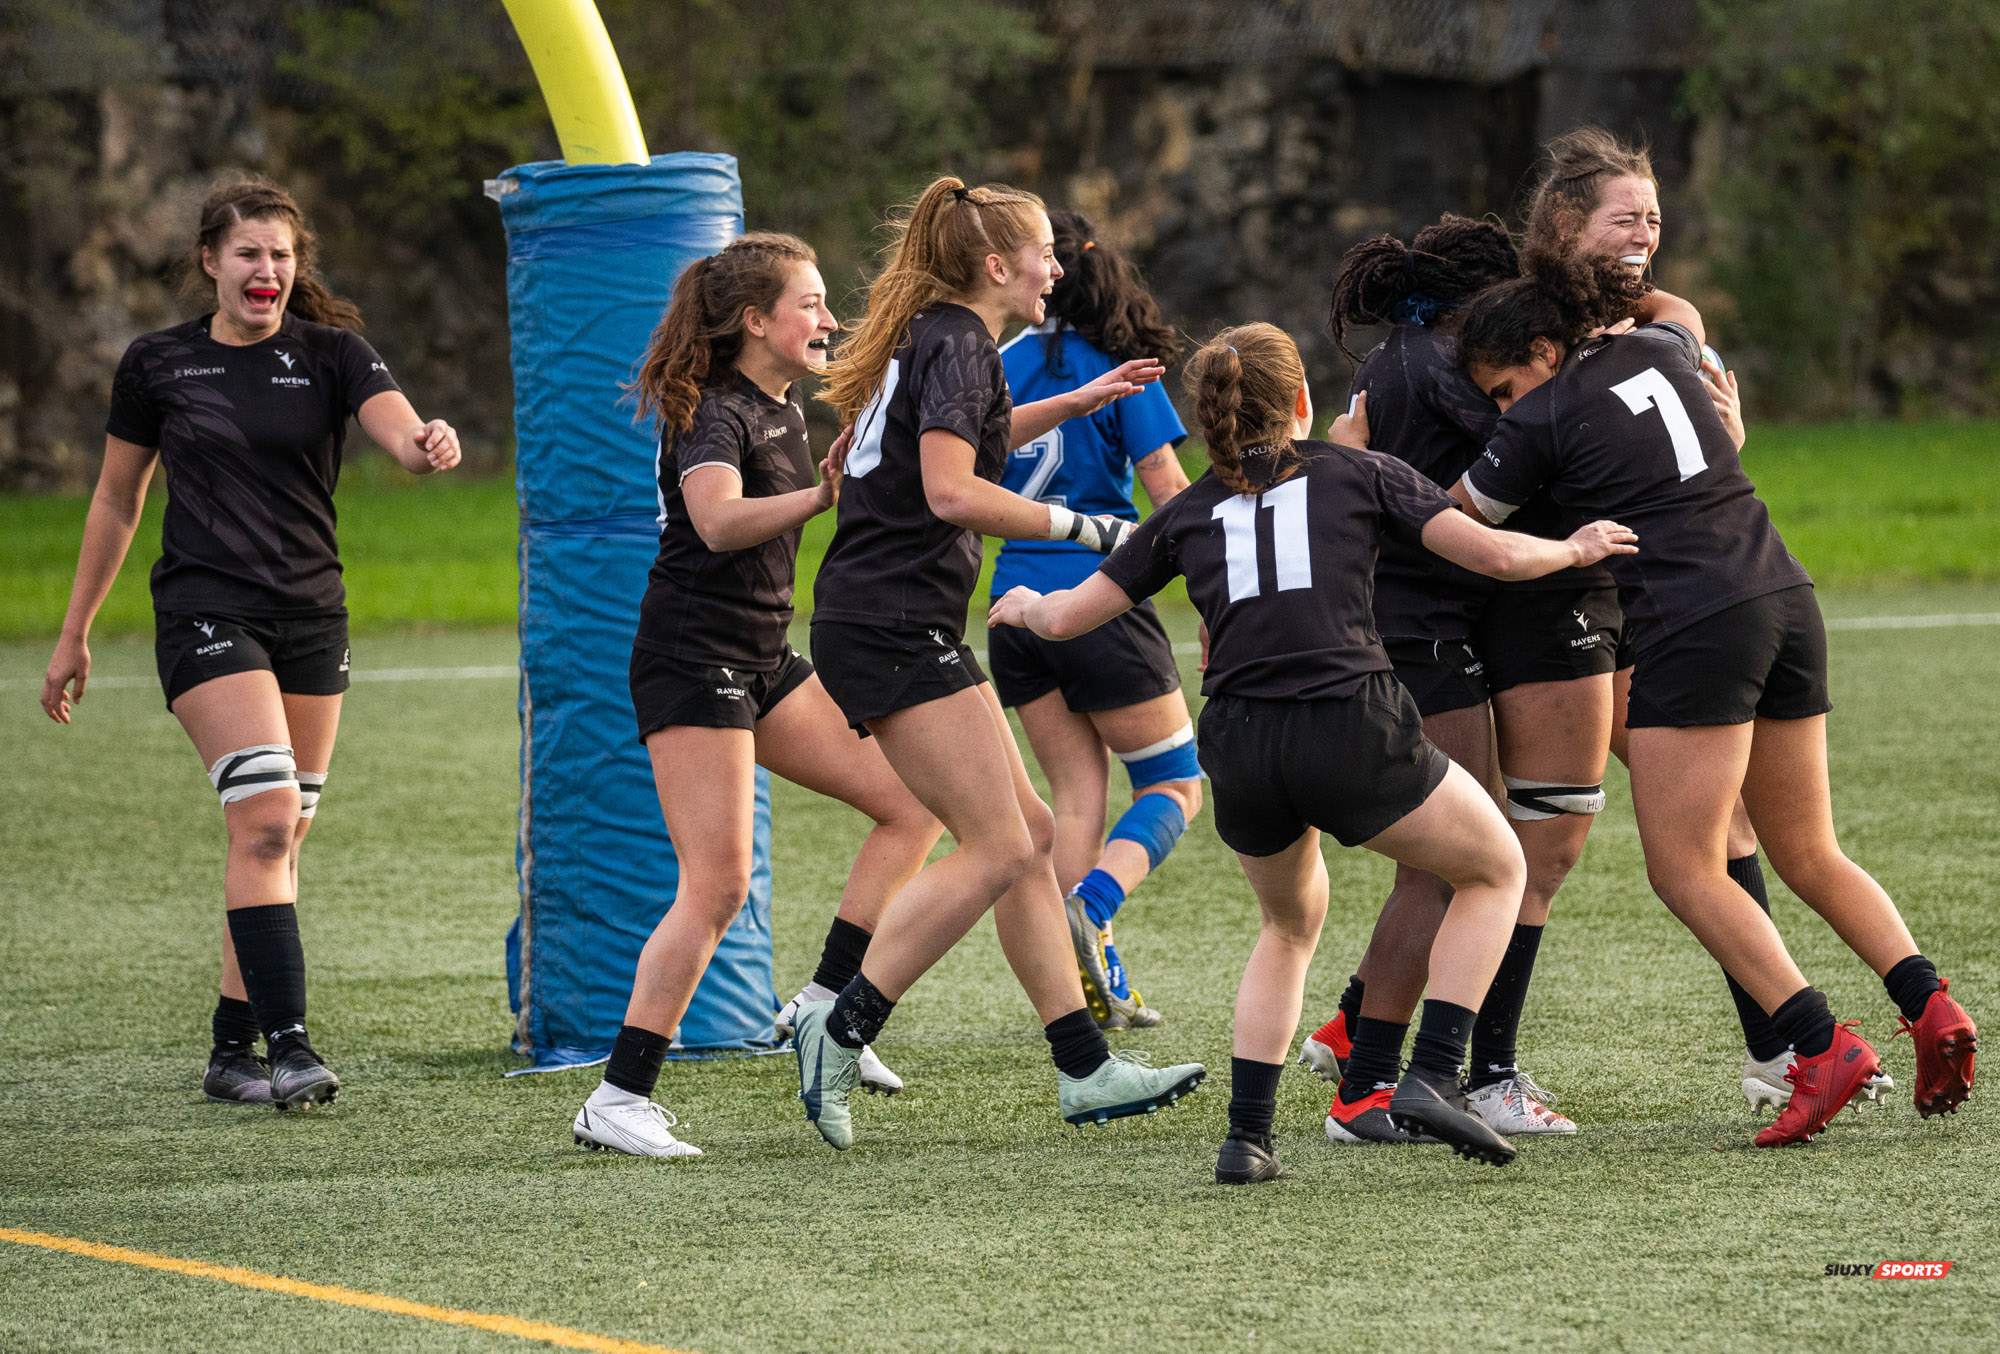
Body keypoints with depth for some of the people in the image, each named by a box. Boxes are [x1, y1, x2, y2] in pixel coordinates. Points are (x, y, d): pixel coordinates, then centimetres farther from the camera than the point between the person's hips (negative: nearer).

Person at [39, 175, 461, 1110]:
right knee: (265, 818, -19)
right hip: (205, 611, -3)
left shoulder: (331, 353, 3)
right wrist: (74, 636, 15)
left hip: (312, 616, 3)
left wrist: (429, 446, -40)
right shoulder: (158, 365, 2)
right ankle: (287, 1046, -24)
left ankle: (231, 1051, 18)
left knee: (278, 840, 7)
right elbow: (116, 502, 13)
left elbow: (401, 433, -15)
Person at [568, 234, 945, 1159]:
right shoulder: (712, 413, -15)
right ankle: (617, 1101, -12)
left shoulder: (788, 408, 12)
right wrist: (823, 497, -47)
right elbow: (719, 520, -37)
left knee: (915, 803, 4)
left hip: (764, 664, 9)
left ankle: (827, 1006, 6)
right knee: (717, 887, -15)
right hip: (691, 662, -9)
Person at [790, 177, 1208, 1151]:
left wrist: (1076, 403, 38)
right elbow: (951, 490, -23)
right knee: (996, 850, -12)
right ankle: (839, 1031, -10)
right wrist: (1081, 528, -17)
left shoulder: (934, 339, 19)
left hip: (876, 625, 10)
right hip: (896, 626, -10)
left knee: (1025, 835, 9)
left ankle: (1083, 1068, 10)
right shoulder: (957, 345, -11)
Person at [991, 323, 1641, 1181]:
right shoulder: (1358, 474, 11)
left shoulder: (1188, 513, 17)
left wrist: (1025, 605, 42)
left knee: (1290, 924, 30)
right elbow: (1492, 554, 7)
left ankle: (1247, 1135, 16)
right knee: (1495, 870, 19)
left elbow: (1067, 618, 19)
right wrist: (1572, 550, 26)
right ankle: (1432, 1078, 2)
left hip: (1239, 752, 4)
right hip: (1352, 732, -4)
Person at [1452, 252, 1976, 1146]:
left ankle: (1821, 1047, -15)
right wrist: (1602, 290, 46)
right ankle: (1930, 1008, -1)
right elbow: (1682, 314, 40)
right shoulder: (1658, 352, 14)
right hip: (1786, 599, 8)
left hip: (1694, 628, -8)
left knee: (1685, 871, -3)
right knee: (1808, 856, 15)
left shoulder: (1543, 422, -5)